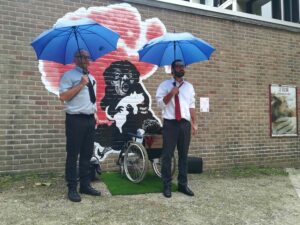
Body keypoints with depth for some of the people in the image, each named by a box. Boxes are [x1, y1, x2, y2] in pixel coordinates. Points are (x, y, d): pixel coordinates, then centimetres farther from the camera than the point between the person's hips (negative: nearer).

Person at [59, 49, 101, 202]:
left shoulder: (91, 78, 18)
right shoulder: (69, 75, -6)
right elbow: (63, 96, -17)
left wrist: (95, 113, 13)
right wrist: (81, 84, -18)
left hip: (90, 119, 7)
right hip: (75, 119, -7)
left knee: (87, 154, 12)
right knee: (73, 155, -1)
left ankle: (85, 185, 23)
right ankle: (72, 188, 10)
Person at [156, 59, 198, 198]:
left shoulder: (189, 87, 16)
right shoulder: (165, 85, 3)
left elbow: (191, 105, 14)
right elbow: (160, 103, -5)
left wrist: (194, 123, 9)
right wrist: (171, 93, -18)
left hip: (185, 123, 4)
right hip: (170, 123, -4)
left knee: (183, 155, 9)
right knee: (167, 155, -1)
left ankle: (183, 184, 19)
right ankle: (167, 186, 9)